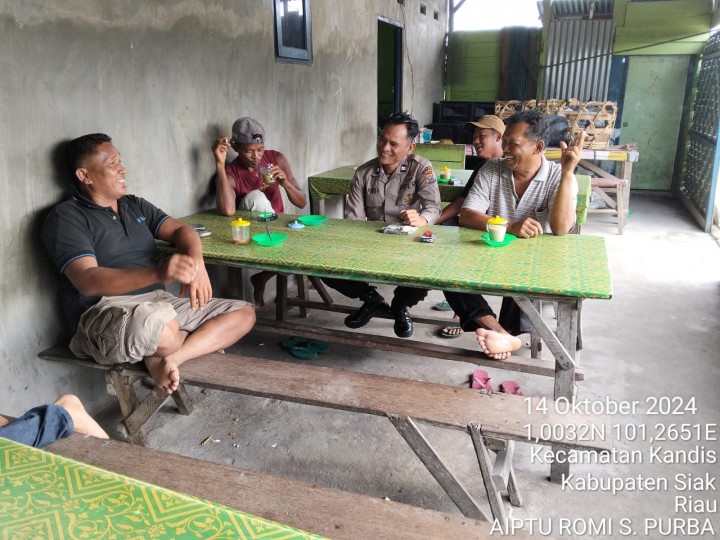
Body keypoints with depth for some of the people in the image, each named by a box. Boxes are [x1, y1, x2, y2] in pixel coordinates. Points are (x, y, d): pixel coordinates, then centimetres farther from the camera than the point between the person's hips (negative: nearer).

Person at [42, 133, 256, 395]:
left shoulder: (135, 205, 18)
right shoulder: (66, 217, -5)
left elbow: (181, 230, 10)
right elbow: (88, 281, -19)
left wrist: (195, 261, -16)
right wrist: (158, 272, -36)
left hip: (159, 301, 7)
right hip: (105, 312, -7)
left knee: (243, 313, -3)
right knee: (160, 326, -42)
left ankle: (165, 358, -16)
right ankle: (200, 340, -7)